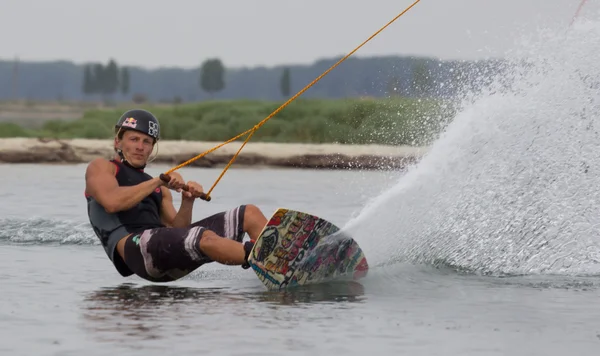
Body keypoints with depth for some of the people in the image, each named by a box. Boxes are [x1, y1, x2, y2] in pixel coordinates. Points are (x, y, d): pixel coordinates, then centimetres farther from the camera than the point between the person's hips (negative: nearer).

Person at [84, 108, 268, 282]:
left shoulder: (160, 190, 33)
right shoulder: (101, 167, 16)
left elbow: (177, 231, 18)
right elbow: (111, 203, -8)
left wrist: (187, 203, 0)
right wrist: (158, 182, -6)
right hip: (134, 245, -7)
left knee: (250, 214, -5)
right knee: (205, 238, -36)